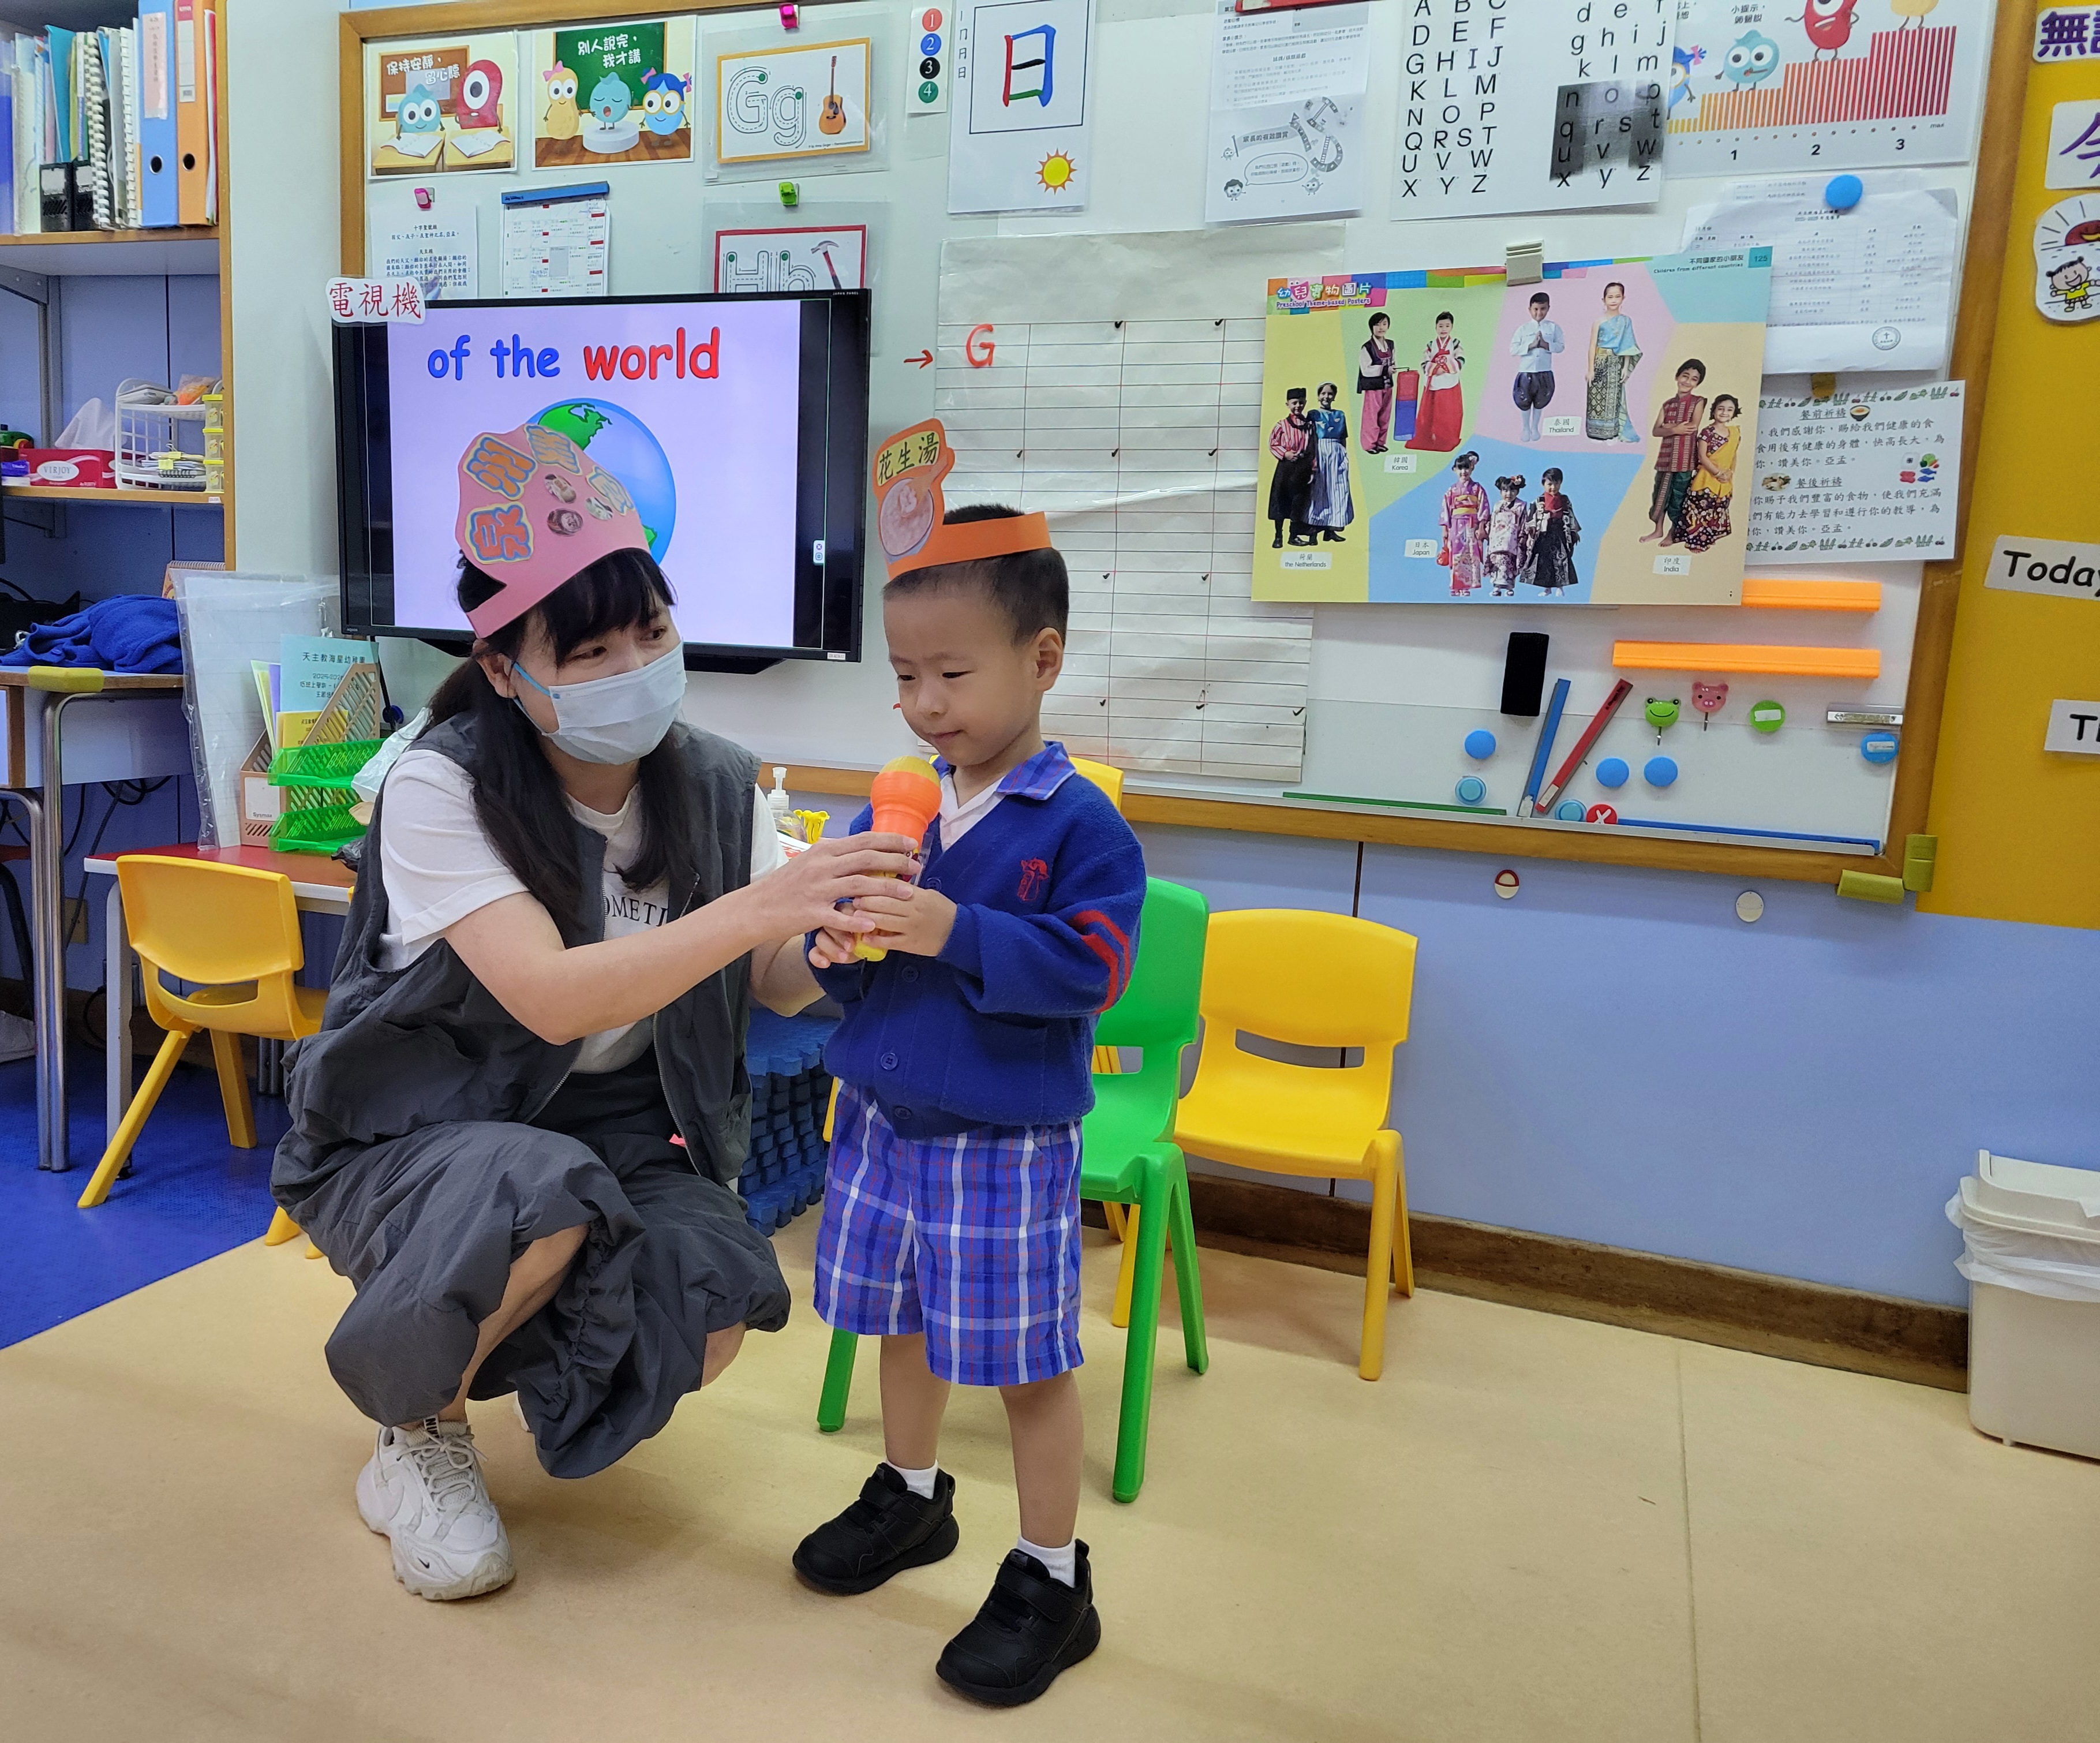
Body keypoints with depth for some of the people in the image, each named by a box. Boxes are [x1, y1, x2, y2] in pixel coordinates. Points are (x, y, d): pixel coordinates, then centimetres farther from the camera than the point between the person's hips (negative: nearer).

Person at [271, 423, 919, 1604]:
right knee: (539, 1199, -37)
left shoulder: (719, 786, -8)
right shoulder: (442, 787, -21)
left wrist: (841, 926, -34)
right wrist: (758, 905, -43)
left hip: (614, 1128, 4)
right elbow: (553, 998, -33)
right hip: (417, 1128, -3)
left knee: (705, 1326, -22)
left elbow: (781, 985, -11)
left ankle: (490, 1347, 16)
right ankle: (418, 1433, -1)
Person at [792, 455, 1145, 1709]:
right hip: (885, 1116, 6)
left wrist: (958, 933, -29)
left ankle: (1052, 1583, 24)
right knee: (903, 1321, 22)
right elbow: (838, 920, 9)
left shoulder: (1081, 824, -14)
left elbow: (1089, 968, -21)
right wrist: (837, 942, -14)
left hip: (1008, 1140, -6)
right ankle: (912, 1498, 47)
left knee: (1029, 1362, 6)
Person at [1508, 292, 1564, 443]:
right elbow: (1513, 350, -8)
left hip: (1545, 372, 1)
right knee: (1525, 402, 9)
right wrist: (1530, 346, -19)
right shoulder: (1523, 329, -3)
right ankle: (1526, 429, 27)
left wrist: (1547, 345, -17)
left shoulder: (1554, 327, 0)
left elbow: (1561, 346, -1)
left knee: (1540, 402, 13)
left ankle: (1535, 428, 30)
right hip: (1526, 372, -1)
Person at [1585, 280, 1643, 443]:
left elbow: (1627, 347, 6)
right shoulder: (1599, 320, -2)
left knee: (1613, 398, 6)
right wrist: (1591, 369, -8)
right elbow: (1592, 345, -3)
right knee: (1597, 398, -1)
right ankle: (1597, 433, 8)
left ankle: (1612, 433, 13)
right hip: (1600, 362, -2)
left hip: (1616, 364, 2)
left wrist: (1626, 368, -1)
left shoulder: (1626, 320, 5)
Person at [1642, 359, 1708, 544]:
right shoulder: (1668, 404, 11)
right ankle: (1659, 530, 22)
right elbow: (1655, 431, 2)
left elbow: (1693, 428, -13)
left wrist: (1668, 426, -5)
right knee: (1661, 492, 9)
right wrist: (1675, 429, -16)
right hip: (1666, 456, 4)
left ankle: (1673, 533, 12)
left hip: (1684, 457, -4)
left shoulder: (1698, 402, 0)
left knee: (1678, 495, 1)